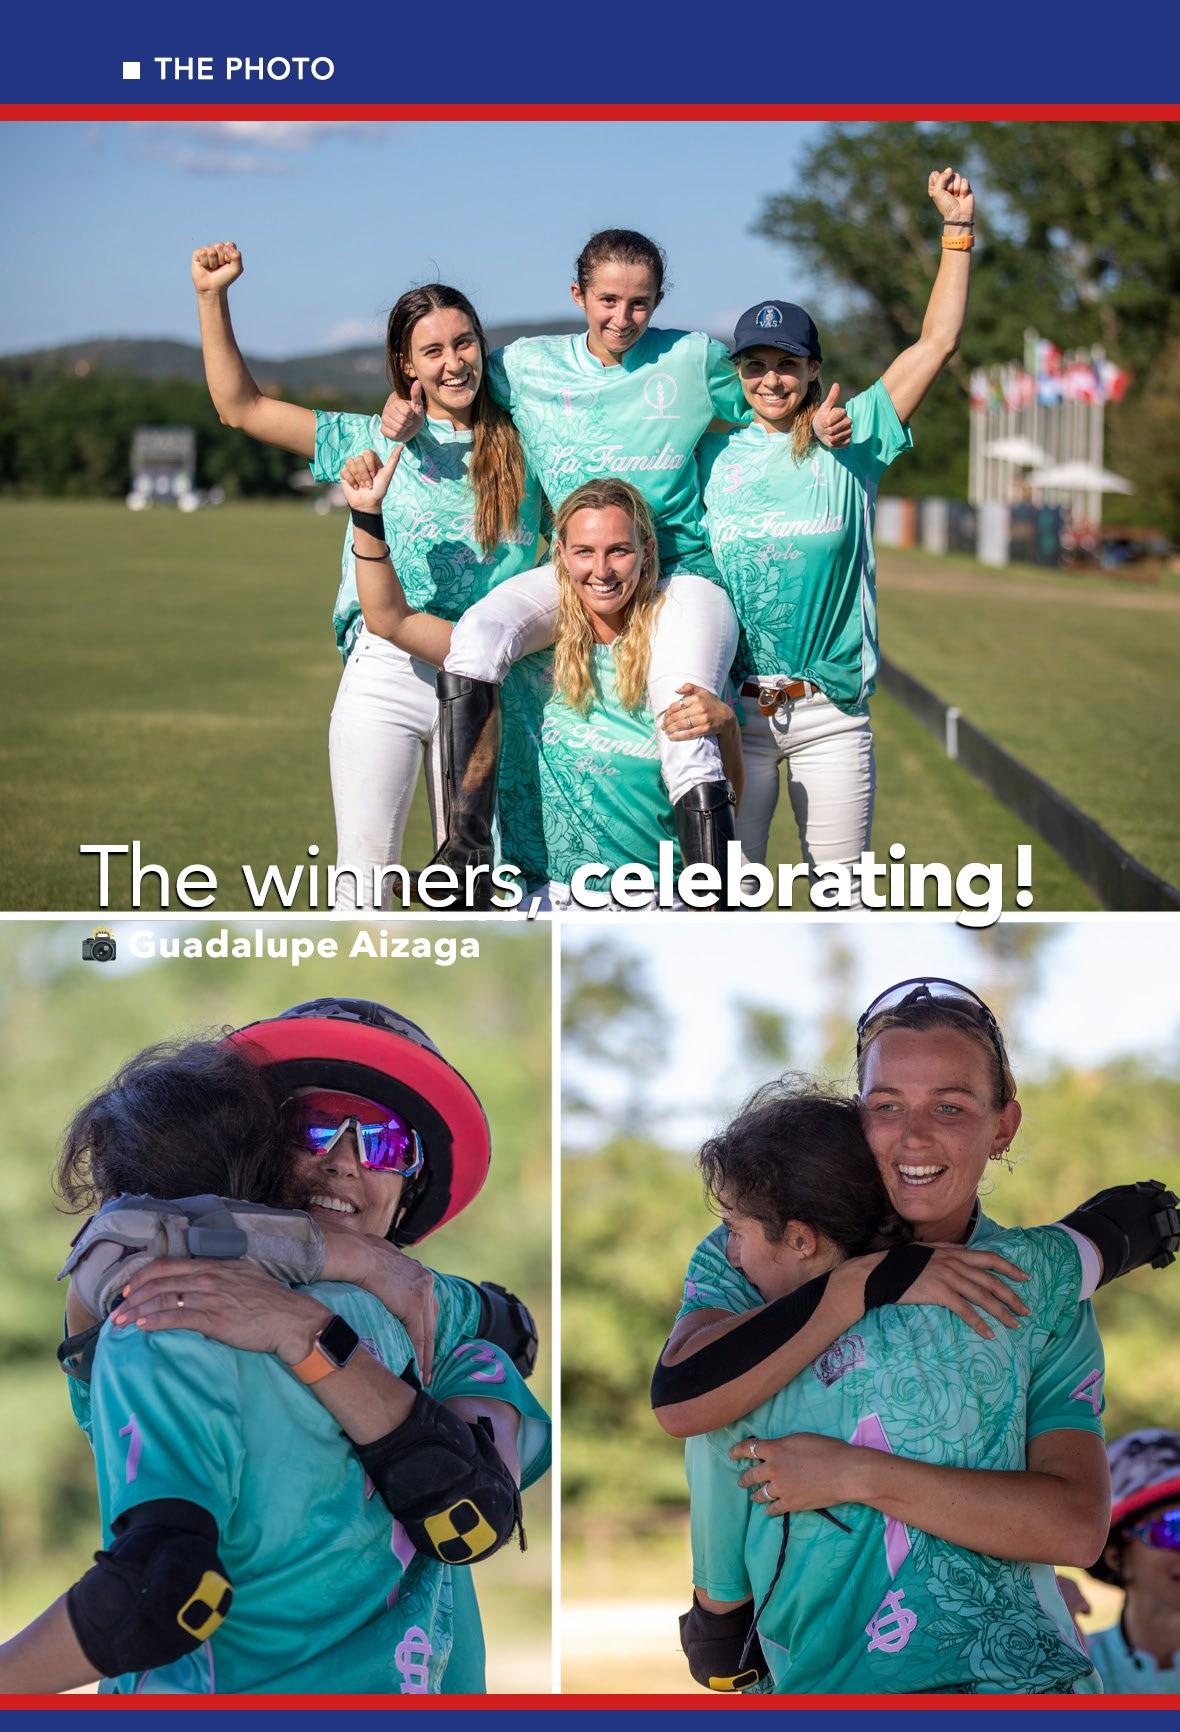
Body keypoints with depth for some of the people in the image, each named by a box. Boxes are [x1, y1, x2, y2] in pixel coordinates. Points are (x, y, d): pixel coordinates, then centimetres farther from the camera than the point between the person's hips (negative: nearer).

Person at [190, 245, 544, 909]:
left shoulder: (521, 448, 8)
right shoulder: (373, 442, 5)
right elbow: (240, 406, 2)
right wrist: (213, 296, -4)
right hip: (385, 674, -1)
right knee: (365, 876, -2)